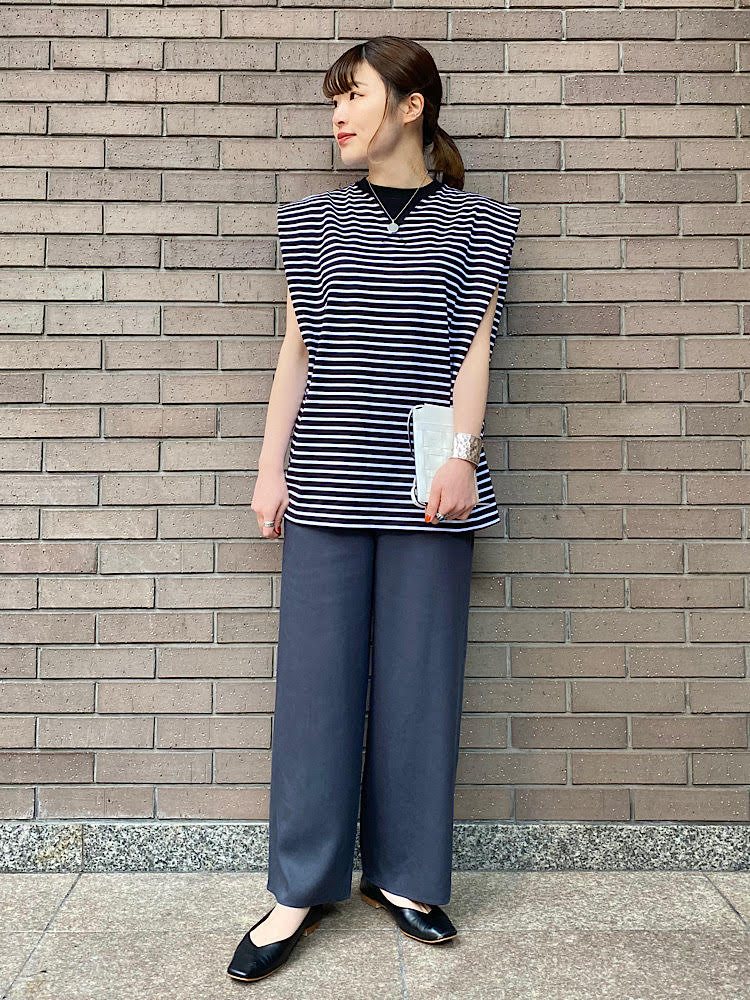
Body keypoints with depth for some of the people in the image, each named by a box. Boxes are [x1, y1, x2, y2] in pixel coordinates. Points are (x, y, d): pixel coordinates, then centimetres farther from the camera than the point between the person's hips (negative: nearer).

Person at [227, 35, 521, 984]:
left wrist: (460, 457, -10)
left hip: (425, 484, -1)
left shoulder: (475, 220, 8)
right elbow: (297, 351, 10)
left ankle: (403, 876, 23)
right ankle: (301, 888, 16)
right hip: (328, 478, 2)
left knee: (420, 676, 5)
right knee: (316, 676, 3)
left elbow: (473, 347, 2)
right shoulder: (314, 219, 12)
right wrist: (271, 467, 5)